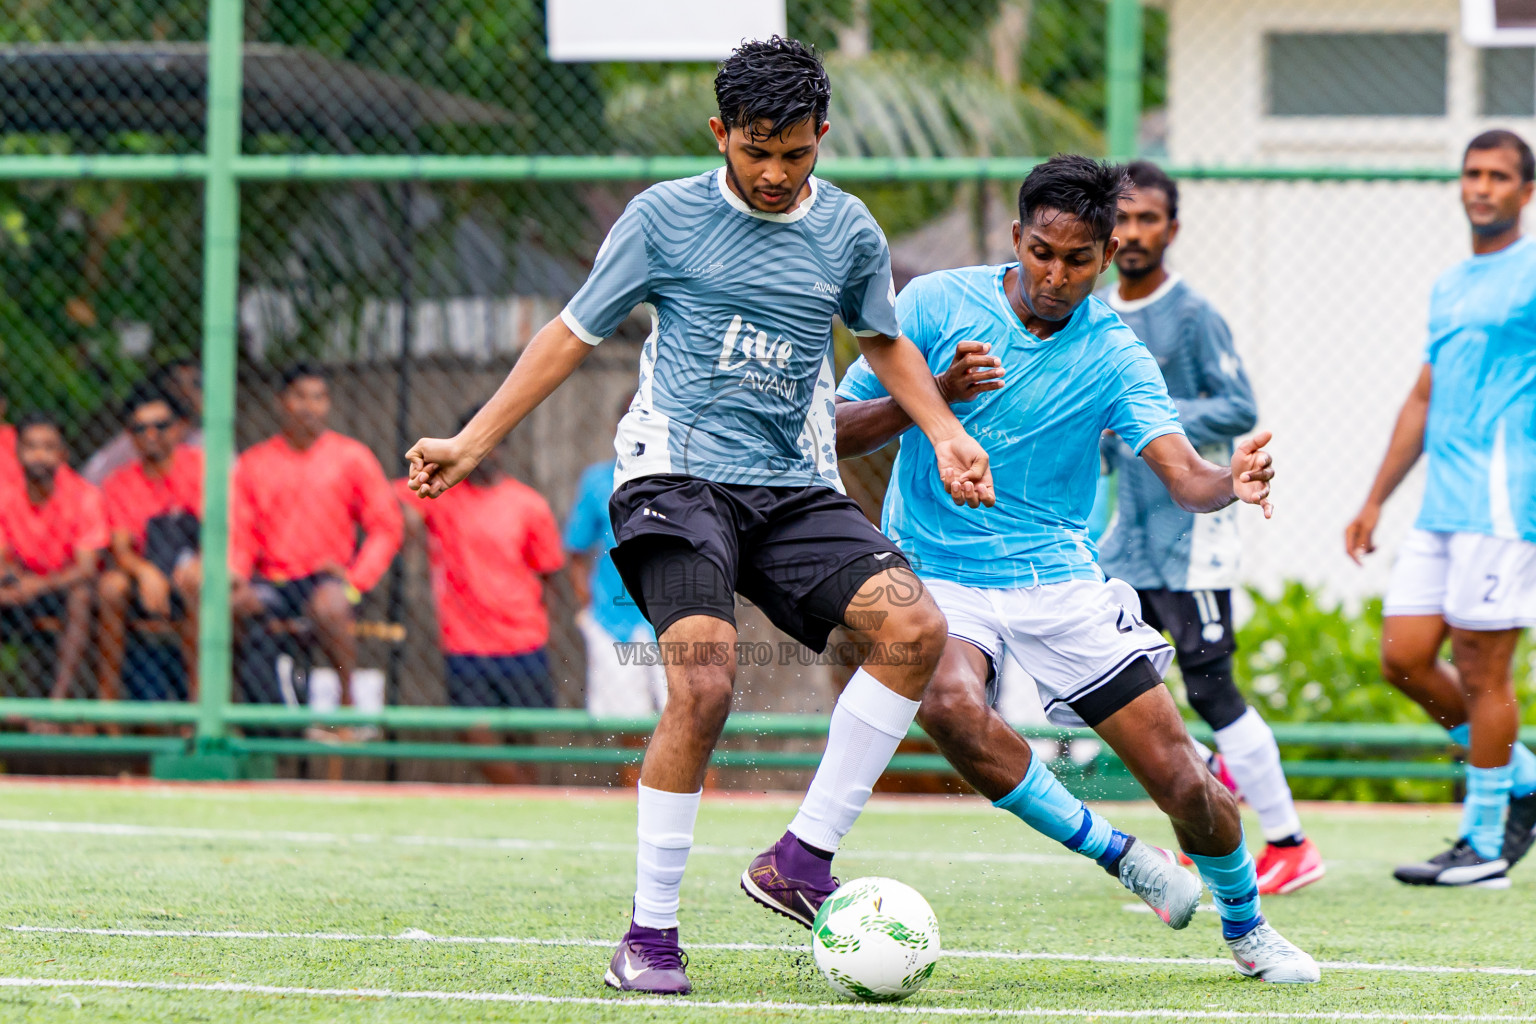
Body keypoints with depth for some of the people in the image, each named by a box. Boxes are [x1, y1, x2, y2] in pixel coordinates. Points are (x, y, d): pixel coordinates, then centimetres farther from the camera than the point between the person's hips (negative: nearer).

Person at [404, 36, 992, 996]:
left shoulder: (848, 230, 9)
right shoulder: (665, 216, 1)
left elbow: (885, 340, 27)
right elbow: (574, 333, 10)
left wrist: (946, 433, 11)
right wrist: (471, 443, 6)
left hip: (795, 489, 4)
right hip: (679, 477, -4)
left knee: (916, 627, -20)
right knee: (703, 685, -24)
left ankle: (803, 860, -13)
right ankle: (650, 932, -13)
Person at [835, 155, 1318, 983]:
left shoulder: (1114, 356, -3)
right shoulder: (936, 304, -6)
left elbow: (1183, 474, -16)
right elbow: (837, 433, -5)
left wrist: (1232, 483, -40)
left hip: (1057, 578, 2)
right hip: (938, 575, -2)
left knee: (1181, 776, -5)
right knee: (952, 706, -35)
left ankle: (1246, 928, 24)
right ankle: (1115, 854, -17)